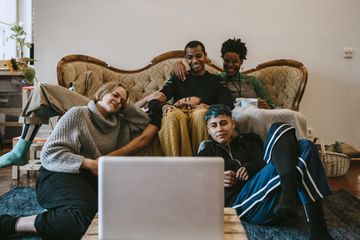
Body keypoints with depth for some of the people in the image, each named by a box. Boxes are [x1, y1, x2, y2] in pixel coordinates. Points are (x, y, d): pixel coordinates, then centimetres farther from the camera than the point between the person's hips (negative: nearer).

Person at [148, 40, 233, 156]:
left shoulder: (216, 81, 19)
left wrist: (208, 107, -19)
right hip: (178, 120, 1)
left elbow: (228, 106, 2)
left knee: (201, 113, -34)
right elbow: (153, 103, 11)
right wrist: (163, 106, -14)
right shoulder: (177, 79, 22)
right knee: (173, 114, -33)